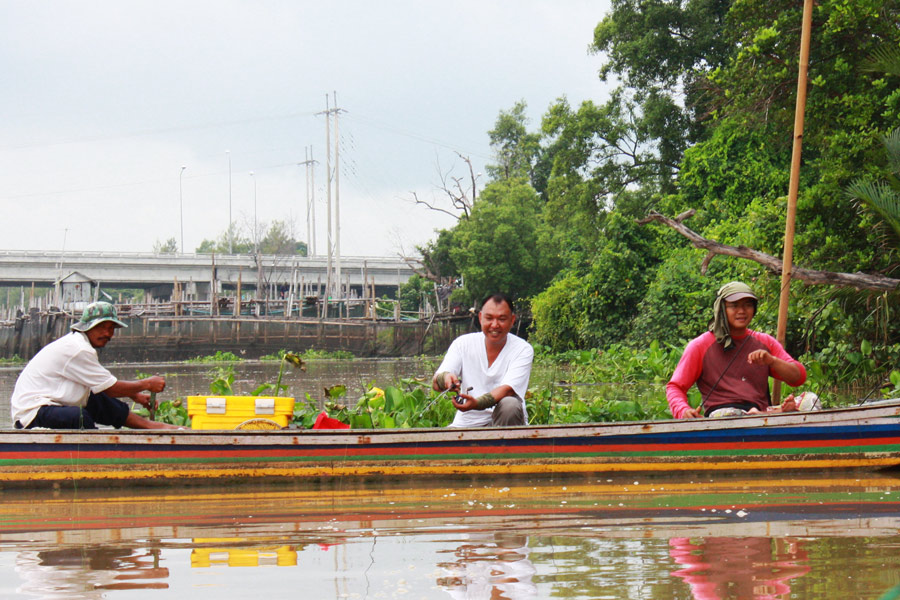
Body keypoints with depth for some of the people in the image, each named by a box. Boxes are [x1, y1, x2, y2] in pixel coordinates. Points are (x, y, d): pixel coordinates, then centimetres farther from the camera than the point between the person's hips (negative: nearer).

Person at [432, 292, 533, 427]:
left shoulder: (523, 349, -5)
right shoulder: (463, 344, 2)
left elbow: (507, 389, -20)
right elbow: (436, 383, -8)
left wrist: (477, 403, -39)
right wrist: (446, 378, -34)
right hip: (467, 423, 0)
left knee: (510, 405, -33)